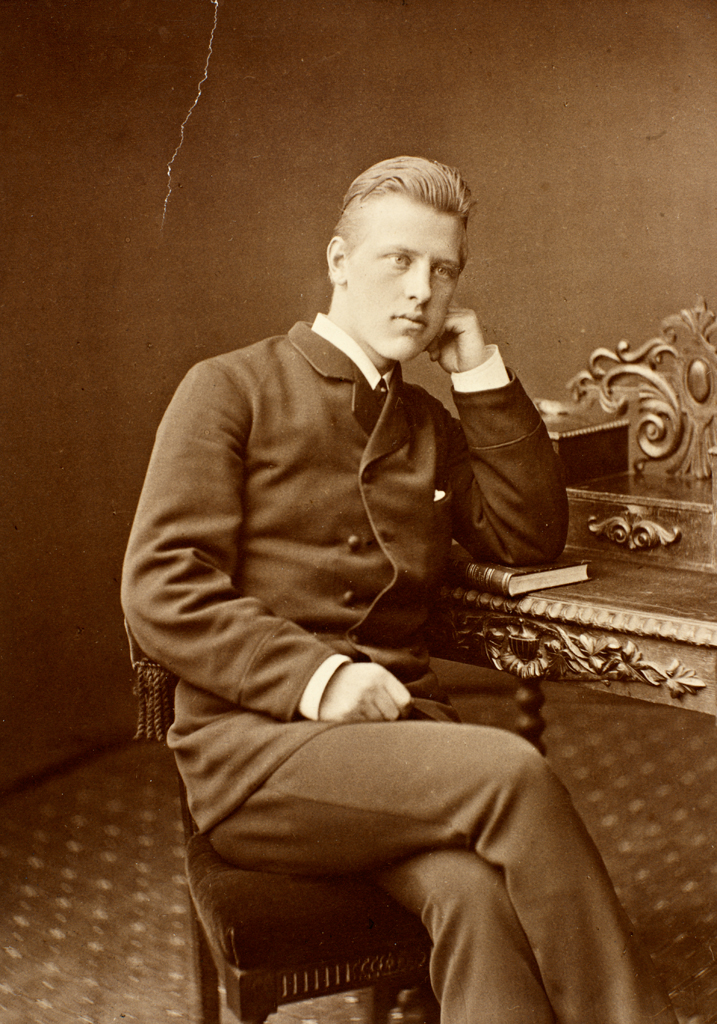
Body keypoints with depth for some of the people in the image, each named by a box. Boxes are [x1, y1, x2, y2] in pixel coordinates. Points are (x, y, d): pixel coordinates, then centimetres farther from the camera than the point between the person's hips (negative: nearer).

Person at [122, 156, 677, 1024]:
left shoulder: (431, 425, 21)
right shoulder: (232, 389, 3)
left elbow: (531, 537, 17)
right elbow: (160, 590, -5)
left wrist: (484, 376, 10)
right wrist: (314, 675, -19)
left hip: (400, 731, 4)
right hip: (253, 741, -4)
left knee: (477, 894, -30)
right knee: (513, 773, -28)